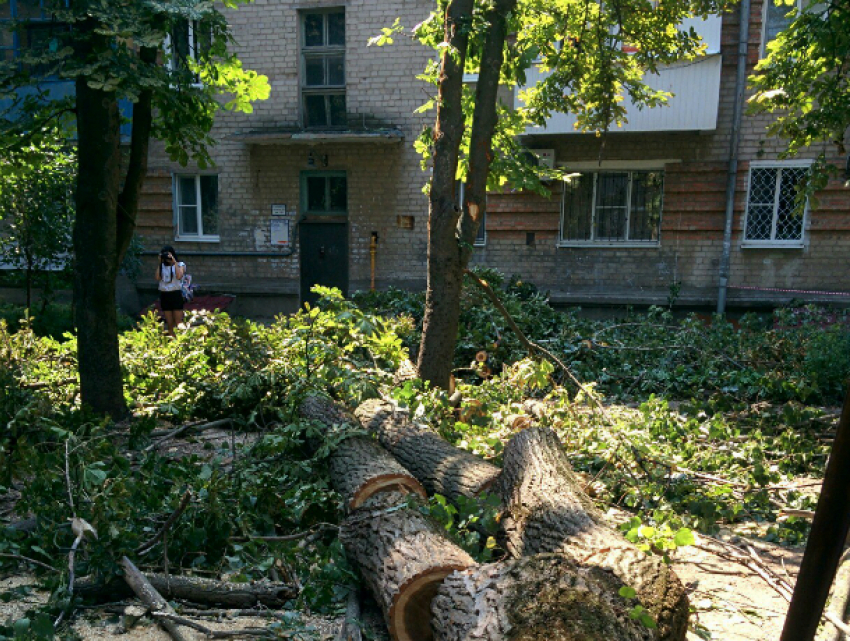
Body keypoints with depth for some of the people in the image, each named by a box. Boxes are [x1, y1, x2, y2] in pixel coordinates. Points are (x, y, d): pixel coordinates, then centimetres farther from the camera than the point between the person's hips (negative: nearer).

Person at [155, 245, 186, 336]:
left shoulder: (180, 265, 1)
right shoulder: (162, 265, 9)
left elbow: (179, 276, -19)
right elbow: (158, 278, -6)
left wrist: (174, 262, -15)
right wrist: (160, 263, -3)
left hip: (176, 294, -4)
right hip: (164, 295, 4)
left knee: (178, 324, -4)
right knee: (169, 324, 9)